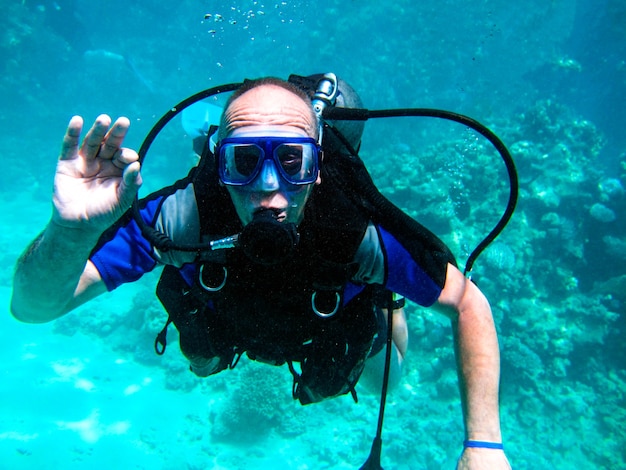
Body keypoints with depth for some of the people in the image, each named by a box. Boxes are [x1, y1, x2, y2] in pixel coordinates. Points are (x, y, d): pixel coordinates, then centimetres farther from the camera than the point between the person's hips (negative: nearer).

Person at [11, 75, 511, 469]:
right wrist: (70, 231, -65)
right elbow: (33, 306, -42)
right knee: (203, 364, 32)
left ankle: (383, 303, 47)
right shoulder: (182, 217, -42)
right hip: (225, 322, 2)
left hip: (325, 337, -1)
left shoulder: (361, 234, -43)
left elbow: (468, 303, -29)